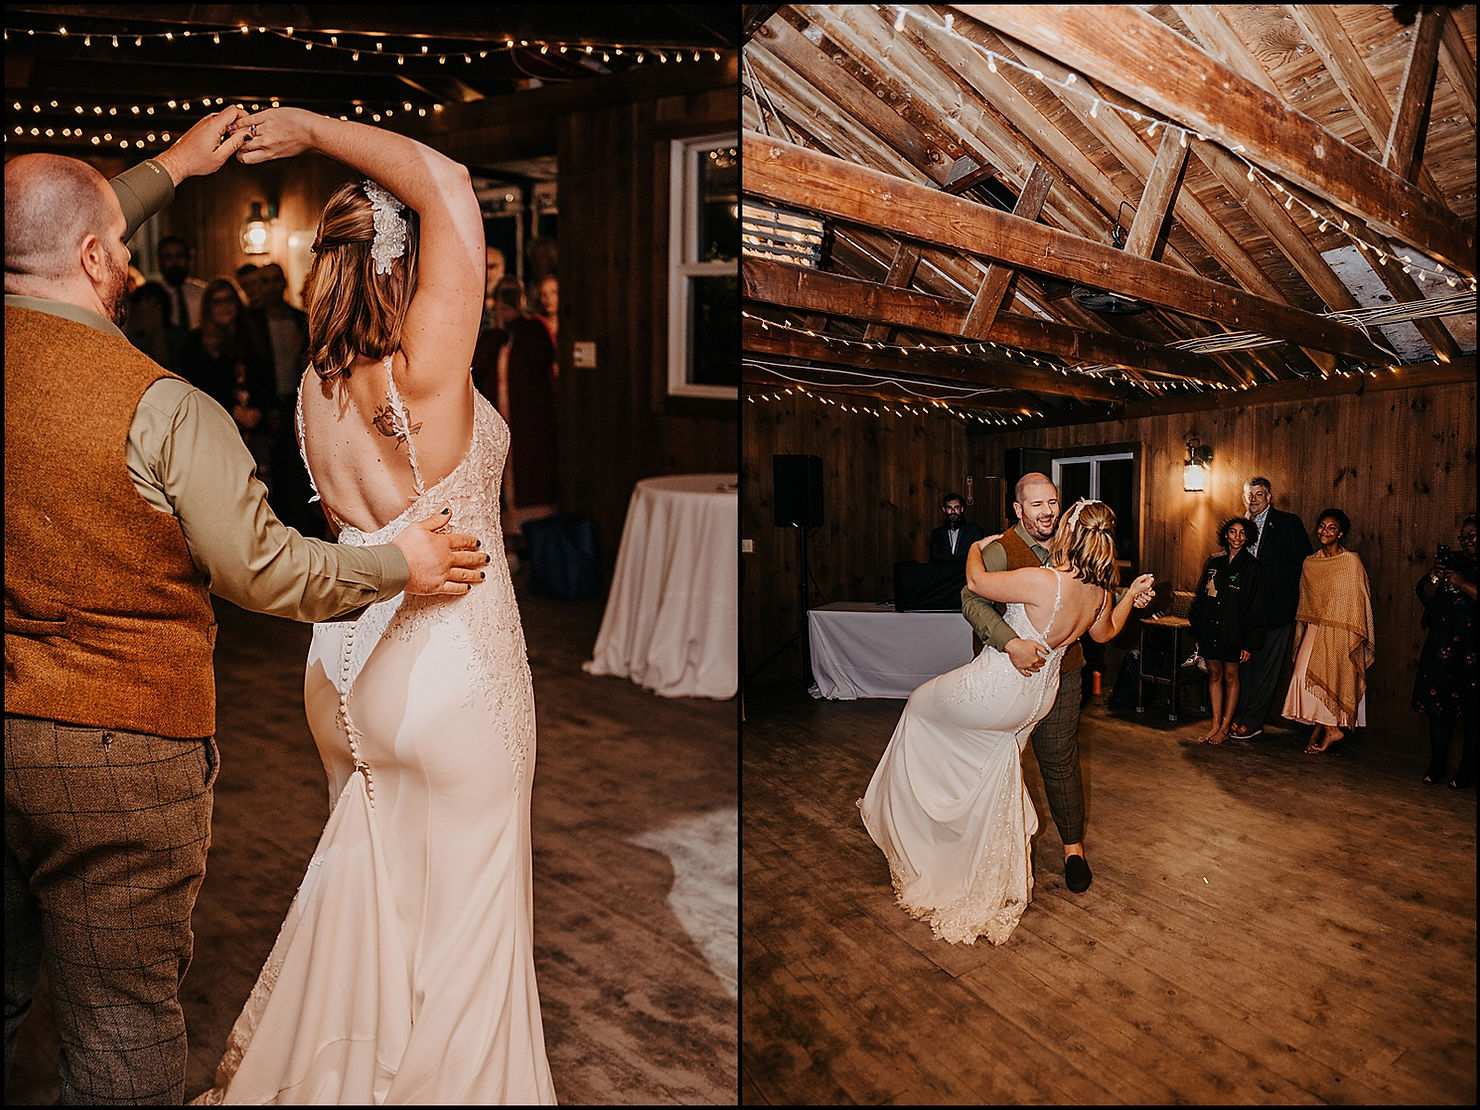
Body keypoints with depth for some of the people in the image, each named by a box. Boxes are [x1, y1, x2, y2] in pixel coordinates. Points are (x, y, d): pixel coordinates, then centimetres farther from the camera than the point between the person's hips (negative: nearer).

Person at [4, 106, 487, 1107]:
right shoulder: (164, 407, -19)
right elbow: (266, 572, -15)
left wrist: (172, 166, 27)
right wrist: (399, 566, -2)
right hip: (120, 750, -6)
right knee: (122, 1025, 9)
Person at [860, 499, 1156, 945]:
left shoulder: (1043, 581, -32)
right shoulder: (1099, 591, -7)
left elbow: (976, 582, -19)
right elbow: (1105, 632, 15)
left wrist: (976, 548, 1)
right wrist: (1132, 594, 24)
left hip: (995, 690, -7)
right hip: (1035, 699, 8)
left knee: (921, 705, 22)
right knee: (994, 779, 27)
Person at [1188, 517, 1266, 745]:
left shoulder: (1251, 567, -5)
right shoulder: (1214, 564, 8)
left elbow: (1255, 607, -8)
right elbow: (1201, 598, 13)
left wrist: (1249, 643, -12)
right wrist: (1198, 632, 10)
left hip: (1233, 632, -4)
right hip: (1210, 630, 4)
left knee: (1230, 677, 4)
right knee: (1214, 676, 9)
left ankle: (1224, 728, 11)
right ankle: (1215, 725, 16)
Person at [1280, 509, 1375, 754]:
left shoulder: (1352, 561, -4)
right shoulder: (1310, 564, 10)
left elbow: (1359, 599, -5)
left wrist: (1355, 637, -9)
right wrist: (1301, 635, 14)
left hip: (1340, 632, -4)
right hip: (1315, 630, 4)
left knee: (1331, 679, -5)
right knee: (1307, 676, -4)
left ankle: (1323, 727, 8)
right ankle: (1330, 729, 8)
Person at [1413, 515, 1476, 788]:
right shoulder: (1454, 561, 12)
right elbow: (1425, 595, 8)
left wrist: (1463, 584, -18)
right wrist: (1436, 575, -8)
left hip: (1471, 652, -4)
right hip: (1442, 647, 4)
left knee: (1470, 713, 0)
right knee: (1439, 706, 5)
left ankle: (1466, 770, 10)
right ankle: (1437, 763, 14)